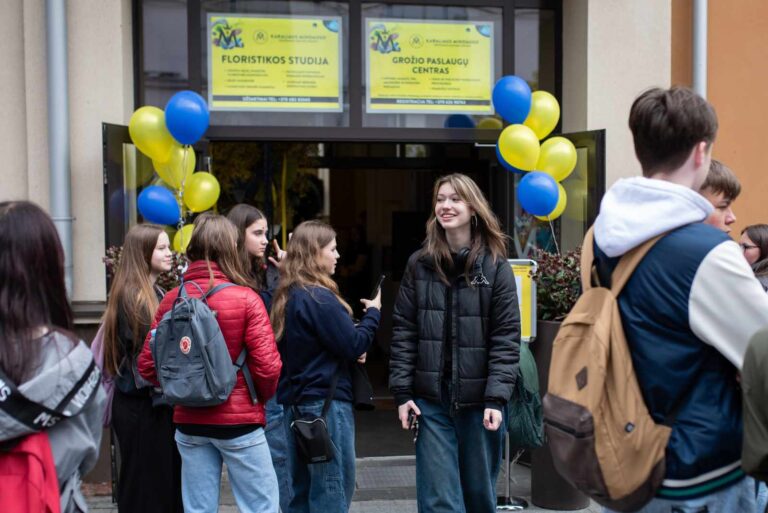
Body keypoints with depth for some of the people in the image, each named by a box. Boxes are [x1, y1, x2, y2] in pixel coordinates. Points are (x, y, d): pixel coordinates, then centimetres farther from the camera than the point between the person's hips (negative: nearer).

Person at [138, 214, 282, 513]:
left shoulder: (171, 300, -1)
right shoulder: (245, 298, -12)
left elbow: (147, 365, -1)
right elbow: (267, 366, -15)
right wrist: (263, 396, 4)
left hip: (189, 421, 4)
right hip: (239, 420, -4)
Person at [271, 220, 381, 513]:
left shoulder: (288, 296, 10)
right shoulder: (320, 299, -17)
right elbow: (354, 345, -16)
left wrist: (349, 353, 2)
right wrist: (373, 312, -1)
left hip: (296, 401, 9)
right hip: (326, 403, -9)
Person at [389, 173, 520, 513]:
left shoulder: (495, 265, -2)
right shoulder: (419, 264, 5)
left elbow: (506, 337, -5)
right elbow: (403, 332, 4)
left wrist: (497, 397, -13)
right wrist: (401, 392, -3)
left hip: (480, 400, -1)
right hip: (431, 399, 1)